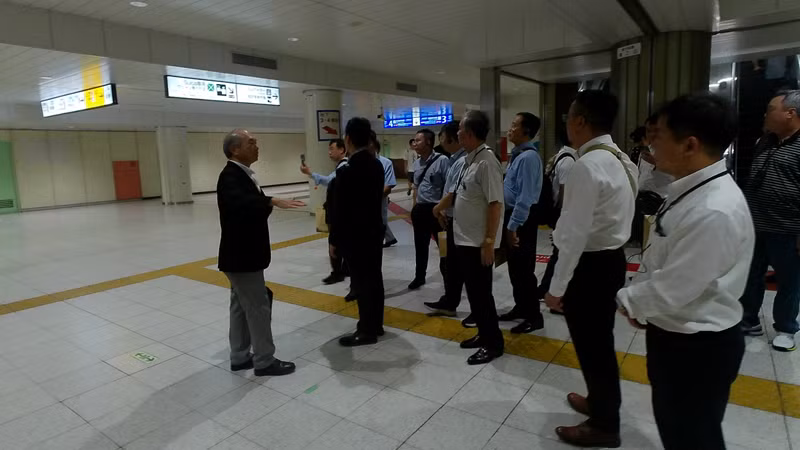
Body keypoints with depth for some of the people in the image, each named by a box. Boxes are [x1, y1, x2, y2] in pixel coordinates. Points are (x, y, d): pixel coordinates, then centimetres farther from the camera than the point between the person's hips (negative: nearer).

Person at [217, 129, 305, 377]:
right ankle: (265, 361, 12)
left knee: (241, 307, 16)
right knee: (258, 307, -1)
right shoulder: (230, 176, -19)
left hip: (243, 254, 10)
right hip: (242, 256, -10)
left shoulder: (242, 174, 12)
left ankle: (240, 357, 28)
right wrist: (273, 201, -46)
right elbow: (239, 203, -39)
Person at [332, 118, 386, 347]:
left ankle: (367, 331, 13)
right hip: (374, 231, 8)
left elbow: (340, 210, -17)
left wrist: (334, 239, -7)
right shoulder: (377, 164, 4)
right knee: (374, 278, 15)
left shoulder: (346, 171, -20)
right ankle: (375, 324, 28)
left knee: (361, 282, 1)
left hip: (354, 236, -8)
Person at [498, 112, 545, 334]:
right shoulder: (518, 155, 12)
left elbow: (525, 196, -23)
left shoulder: (528, 157, -18)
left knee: (524, 268, 0)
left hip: (522, 219, -10)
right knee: (514, 266, 18)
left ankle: (534, 316, 13)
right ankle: (521, 307, 32)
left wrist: (513, 226, -22)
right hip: (513, 216, 10)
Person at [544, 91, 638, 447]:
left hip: (590, 266, -9)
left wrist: (557, 286, -17)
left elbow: (576, 234, -24)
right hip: (612, 259, 10)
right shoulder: (621, 159, 8)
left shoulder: (588, 165, -23)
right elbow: (607, 219, 11)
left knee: (592, 346, 8)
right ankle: (602, 402, 45)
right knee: (600, 341, 24)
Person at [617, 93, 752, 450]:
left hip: (698, 349, -8)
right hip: (675, 336, 8)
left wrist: (627, 300, -9)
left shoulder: (715, 211, -31)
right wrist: (640, 300, 3)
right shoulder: (692, 190, 2)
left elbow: (673, 290, -27)